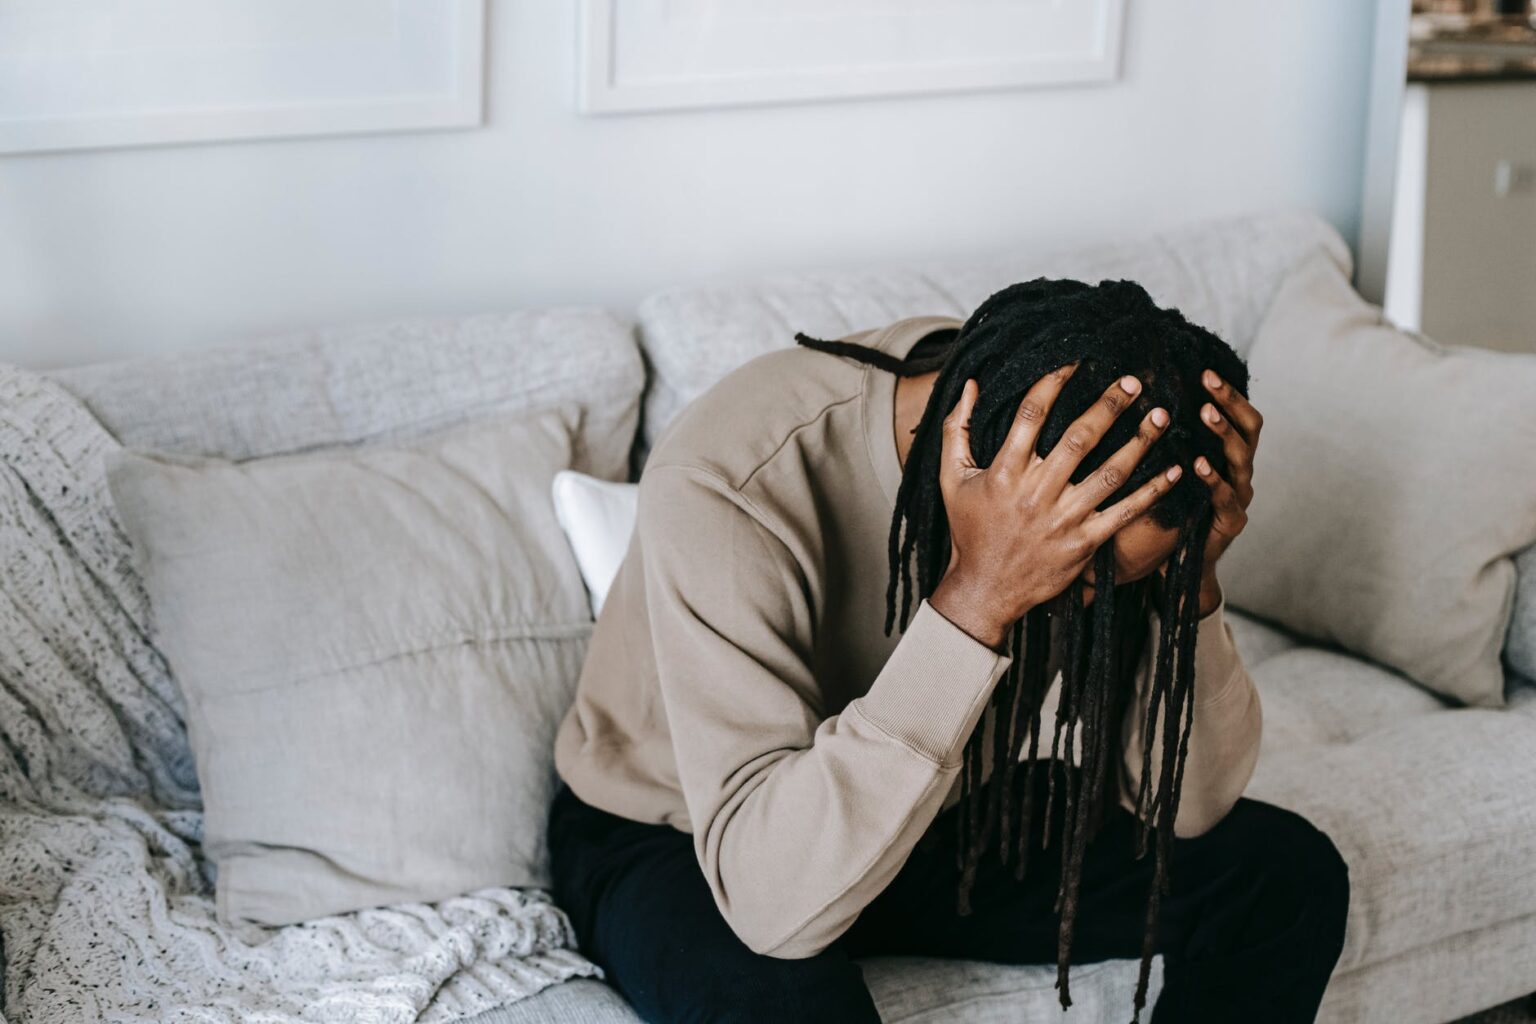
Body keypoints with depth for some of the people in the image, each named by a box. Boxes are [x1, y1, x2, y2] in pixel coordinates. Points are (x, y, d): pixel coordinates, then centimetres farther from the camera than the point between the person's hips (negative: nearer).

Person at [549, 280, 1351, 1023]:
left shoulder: (1088, 462, -18)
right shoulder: (729, 484, -35)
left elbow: (1187, 804, -13)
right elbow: (775, 902, -41)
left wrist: (1189, 578, -31)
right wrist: (978, 599, -47)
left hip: (939, 813, 6)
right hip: (674, 838, -5)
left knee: (1288, 874, -9)